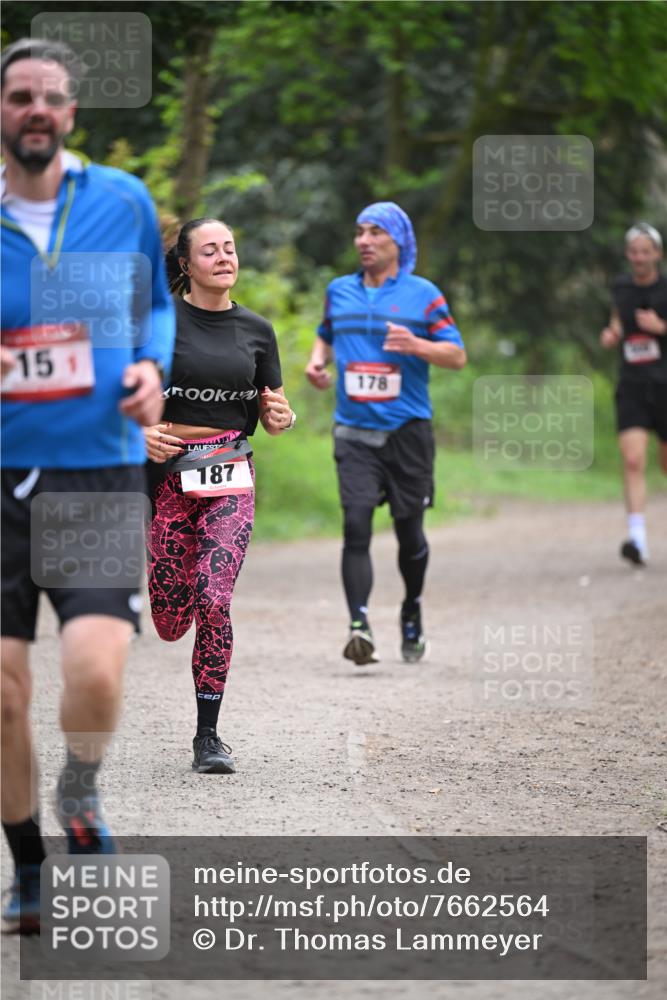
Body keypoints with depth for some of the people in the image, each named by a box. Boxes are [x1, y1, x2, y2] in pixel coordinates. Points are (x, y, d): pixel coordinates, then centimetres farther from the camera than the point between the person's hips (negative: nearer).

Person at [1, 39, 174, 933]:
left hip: (105, 474, -1)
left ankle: (80, 798, 14)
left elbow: (158, 306, 19)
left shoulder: (123, 202, 3)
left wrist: (153, 365, -2)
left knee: (95, 670, -19)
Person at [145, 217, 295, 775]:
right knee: (170, 620, -1)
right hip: (169, 471, -1)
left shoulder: (256, 330, 8)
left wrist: (282, 418, -8)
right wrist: (140, 432, -16)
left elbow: (271, 413, 15)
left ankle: (208, 736, -4)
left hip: (231, 478, 1)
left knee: (214, 601, -15)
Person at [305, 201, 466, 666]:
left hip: (408, 430, -1)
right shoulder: (339, 291, 11)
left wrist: (415, 345, -18)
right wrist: (317, 361, 6)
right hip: (354, 432, 1)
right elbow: (327, 334, 28)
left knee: (408, 529, 9)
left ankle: (412, 612, 34)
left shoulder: (423, 294, 1)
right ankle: (359, 625, -23)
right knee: (356, 524, -16)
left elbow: (458, 355, 0)